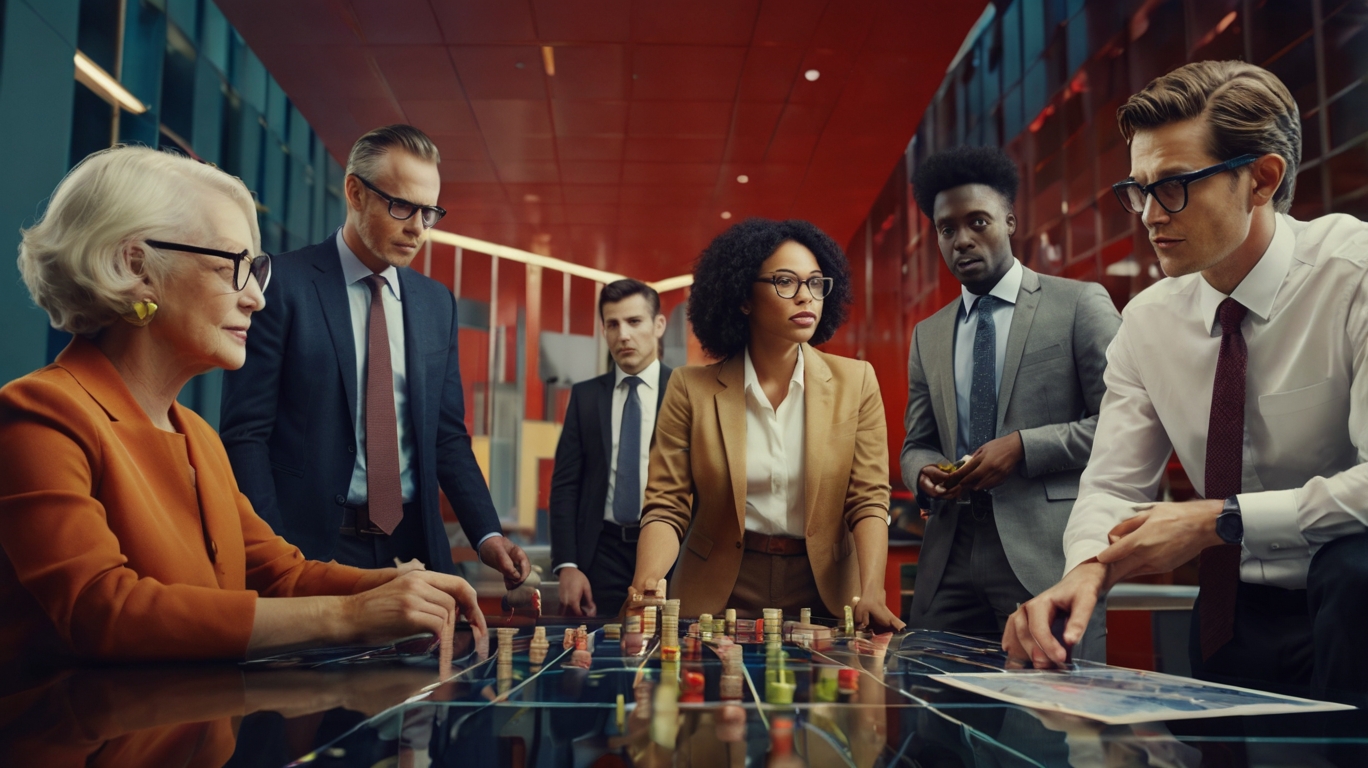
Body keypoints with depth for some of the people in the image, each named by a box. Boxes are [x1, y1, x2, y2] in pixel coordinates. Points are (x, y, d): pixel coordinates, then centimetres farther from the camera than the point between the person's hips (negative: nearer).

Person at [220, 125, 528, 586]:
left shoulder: (438, 303, 8)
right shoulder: (282, 284, -6)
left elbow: (448, 436, 9)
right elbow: (245, 432, -8)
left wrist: (487, 535, -3)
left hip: (413, 544, 4)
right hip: (312, 545, -4)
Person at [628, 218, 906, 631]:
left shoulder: (855, 383, 3)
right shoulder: (691, 389, 0)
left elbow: (868, 501, 0)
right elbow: (667, 507, -1)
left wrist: (870, 595, -16)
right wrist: (645, 587, -20)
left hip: (823, 594, 1)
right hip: (718, 597, -1)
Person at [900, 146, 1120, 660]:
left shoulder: (1080, 305, 3)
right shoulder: (928, 335, 17)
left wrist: (1023, 447, -13)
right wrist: (923, 470, -2)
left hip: (1048, 558, -4)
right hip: (951, 560, 4)